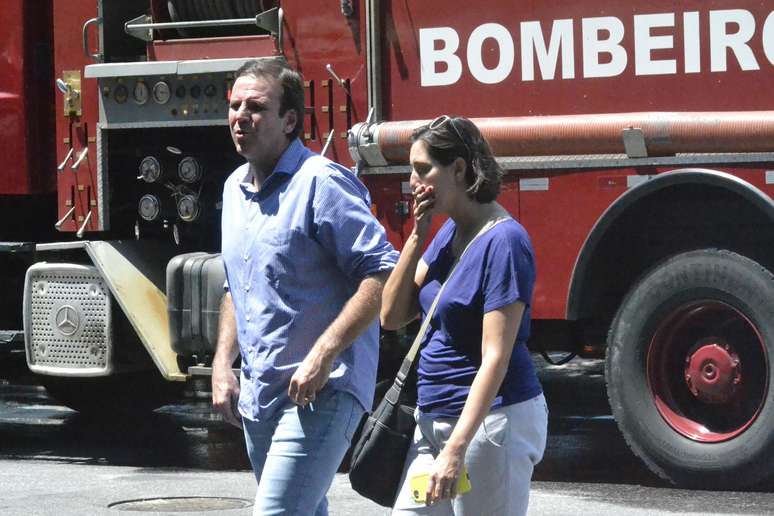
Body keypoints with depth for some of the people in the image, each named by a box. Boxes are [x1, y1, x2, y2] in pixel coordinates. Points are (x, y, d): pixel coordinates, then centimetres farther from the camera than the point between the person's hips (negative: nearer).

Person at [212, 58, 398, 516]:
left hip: (320, 393, -9)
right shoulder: (236, 188, 13)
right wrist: (223, 365, 12)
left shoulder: (321, 183, -14)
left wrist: (323, 354, -24)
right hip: (258, 397, 9)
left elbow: (382, 274, -20)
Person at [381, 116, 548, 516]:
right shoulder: (449, 231, 9)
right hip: (436, 418, 9)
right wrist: (417, 236, -1)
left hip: (489, 419, -9)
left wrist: (456, 450, -27)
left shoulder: (503, 242, -17)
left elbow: (496, 358, -22)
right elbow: (392, 316, 9)